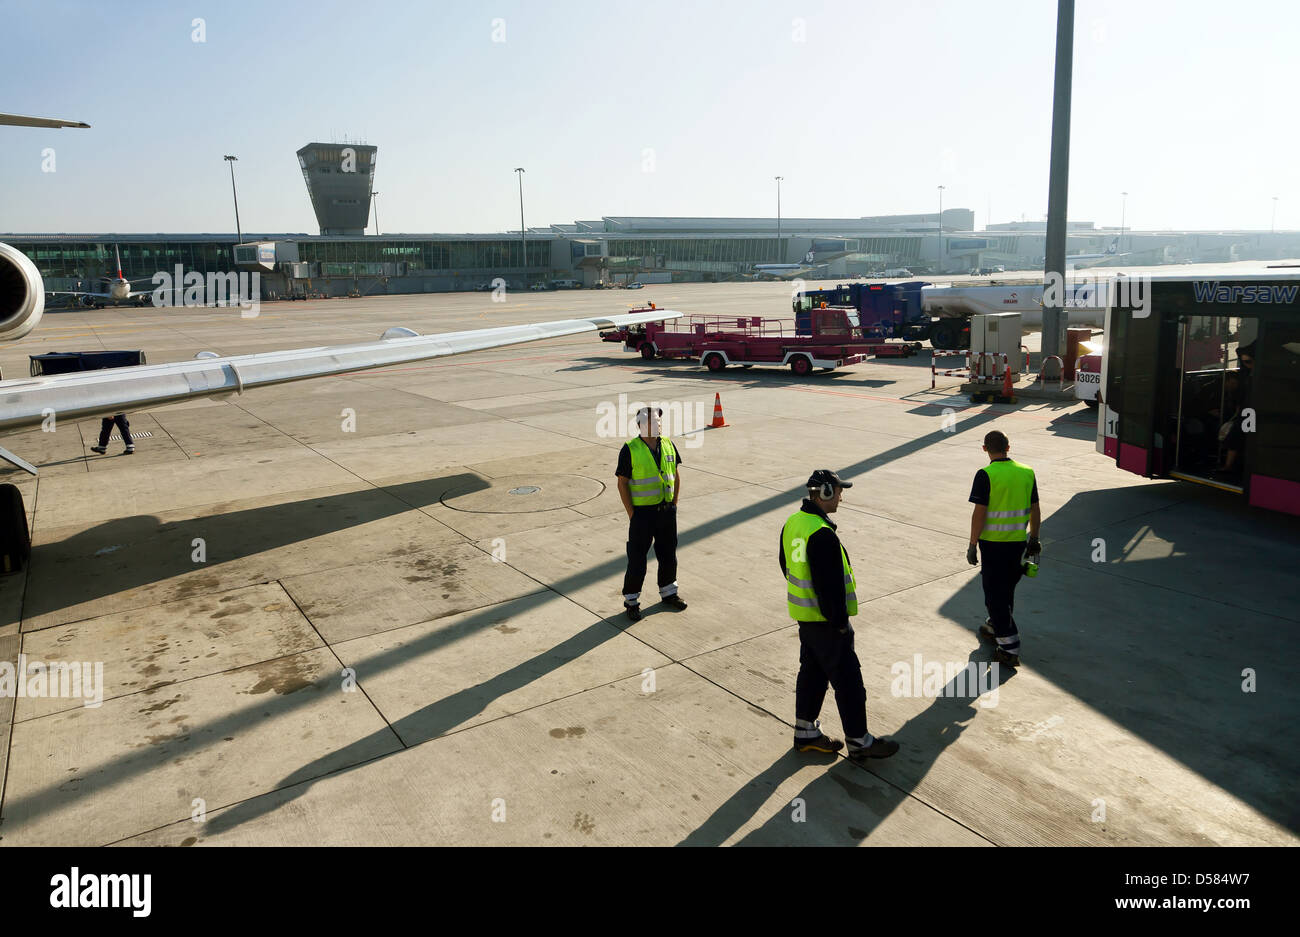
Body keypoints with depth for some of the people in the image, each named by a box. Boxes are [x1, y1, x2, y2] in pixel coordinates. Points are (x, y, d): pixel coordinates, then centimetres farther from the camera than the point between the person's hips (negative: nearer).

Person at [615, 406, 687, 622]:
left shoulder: (668, 445, 5)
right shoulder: (630, 450, -11)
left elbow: (676, 475, 13)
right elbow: (622, 483, -9)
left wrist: (674, 504, 7)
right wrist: (631, 514, -11)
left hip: (666, 511, 5)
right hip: (642, 513, -5)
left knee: (668, 555, 16)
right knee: (637, 558, 1)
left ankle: (668, 592, 35)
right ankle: (631, 601, 14)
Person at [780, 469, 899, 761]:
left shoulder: (792, 523, 4)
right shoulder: (822, 535, -27)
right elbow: (831, 584, -25)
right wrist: (839, 622, -16)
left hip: (804, 615, 9)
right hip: (826, 621, -9)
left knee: (812, 671, 20)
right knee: (847, 680, 4)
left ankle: (805, 732, 31)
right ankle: (859, 742, 16)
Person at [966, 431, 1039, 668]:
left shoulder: (986, 475, -15)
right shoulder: (1027, 473, 2)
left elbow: (979, 513, -16)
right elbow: (1035, 510, 8)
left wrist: (972, 545, -8)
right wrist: (1034, 539, 20)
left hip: (993, 542, -6)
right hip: (1018, 541, 6)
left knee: (995, 593, 2)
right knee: (1008, 587, 23)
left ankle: (1009, 648, 0)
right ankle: (995, 626, 43)